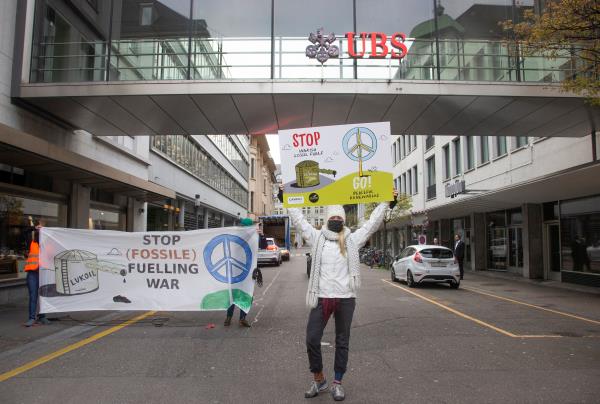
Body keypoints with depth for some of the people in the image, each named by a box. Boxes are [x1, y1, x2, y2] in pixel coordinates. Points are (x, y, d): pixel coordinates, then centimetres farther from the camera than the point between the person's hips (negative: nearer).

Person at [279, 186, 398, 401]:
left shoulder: (353, 239, 5)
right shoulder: (316, 237, 6)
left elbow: (373, 222, 6)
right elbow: (299, 219, 10)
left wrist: (387, 202, 2)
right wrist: (286, 200, 9)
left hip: (346, 298, 0)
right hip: (321, 297, 0)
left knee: (342, 343, 10)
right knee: (312, 340, 1)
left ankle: (337, 382, 26)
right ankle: (318, 379, 24)